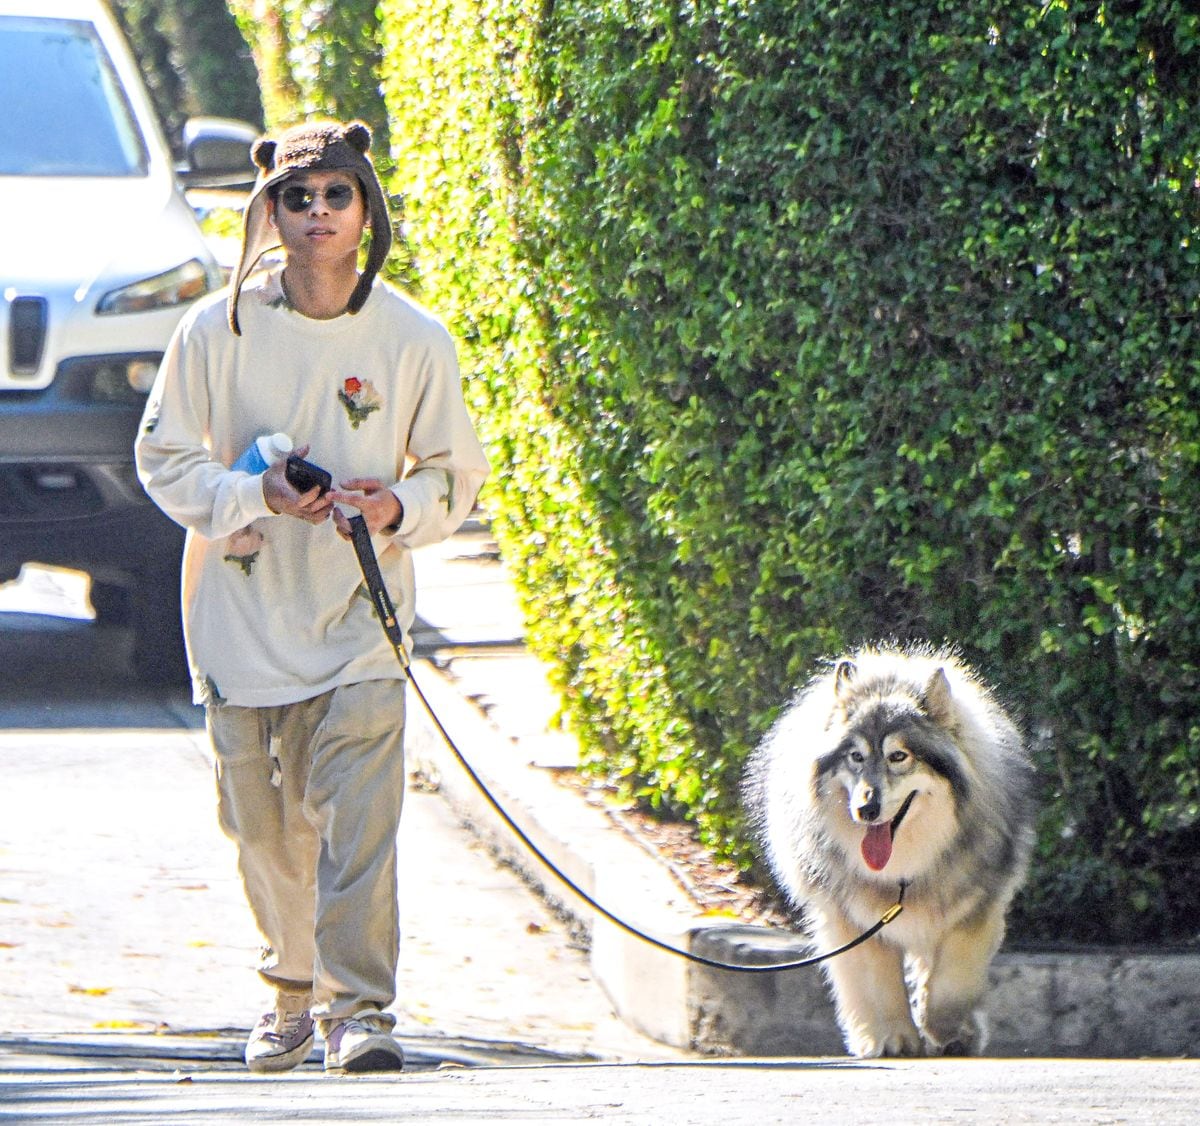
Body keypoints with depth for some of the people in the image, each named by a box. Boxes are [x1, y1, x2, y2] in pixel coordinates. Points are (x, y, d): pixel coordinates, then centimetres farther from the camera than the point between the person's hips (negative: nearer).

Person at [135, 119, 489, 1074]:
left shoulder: (414, 340, -3)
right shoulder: (218, 331, -4)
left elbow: (459, 475, 8)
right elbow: (164, 458, 3)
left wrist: (398, 508, -13)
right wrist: (255, 498, -14)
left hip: (359, 617, -1)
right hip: (245, 610, 1)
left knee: (360, 814, -14)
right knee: (265, 824, 8)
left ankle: (357, 1006, -12)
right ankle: (293, 988, 27)